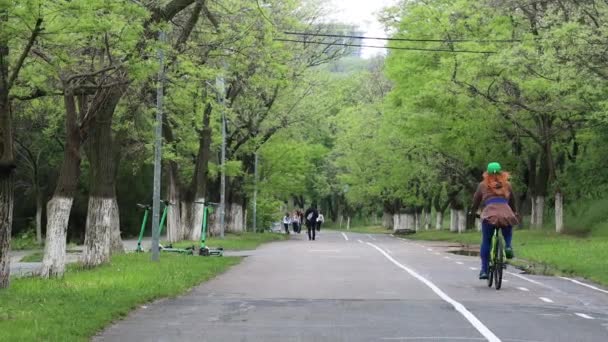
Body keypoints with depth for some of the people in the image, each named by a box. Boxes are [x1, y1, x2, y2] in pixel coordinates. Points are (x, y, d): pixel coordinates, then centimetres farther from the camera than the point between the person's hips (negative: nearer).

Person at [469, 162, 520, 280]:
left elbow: (476, 200, 20)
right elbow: (512, 201, 30)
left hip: (489, 214, -1)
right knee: (508, 234, 28)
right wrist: (514, 213, 46)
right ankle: (508, 245, -5)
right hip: (506, 214, 1)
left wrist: (472, 212, 36)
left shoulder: (483, 185, 16)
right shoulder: (506, 185, 22)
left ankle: (484, 270, 6)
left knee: (486, 242, 10)